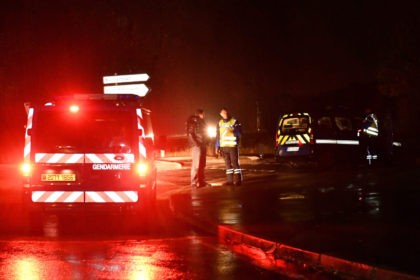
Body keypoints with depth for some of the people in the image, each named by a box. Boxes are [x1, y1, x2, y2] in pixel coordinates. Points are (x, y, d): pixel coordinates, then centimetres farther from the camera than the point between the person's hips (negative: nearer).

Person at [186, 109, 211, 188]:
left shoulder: (201, 121, 20)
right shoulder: (192, 121, -5)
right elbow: (190, 133, -12)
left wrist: (206, 141, 13)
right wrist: (195, 143, -19)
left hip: (202, 145, 9)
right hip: (196, 145, -9)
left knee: (202, 164, 10)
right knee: (196, 164, -11)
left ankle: (201, 181, 16)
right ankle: (193, 183, -9)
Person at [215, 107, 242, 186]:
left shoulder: (234, 121, -1)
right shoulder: (220, 123, 13)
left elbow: (239, 133, -3)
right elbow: (218, 136, 15)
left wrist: (233, 131, -22)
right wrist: (217, 146, 10)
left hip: (233, 146, -4)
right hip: (224, 146, 4)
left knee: (235, 163, -5)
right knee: (227, 164, 7)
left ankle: (238, 180, -2)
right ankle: (230, 180, 10)